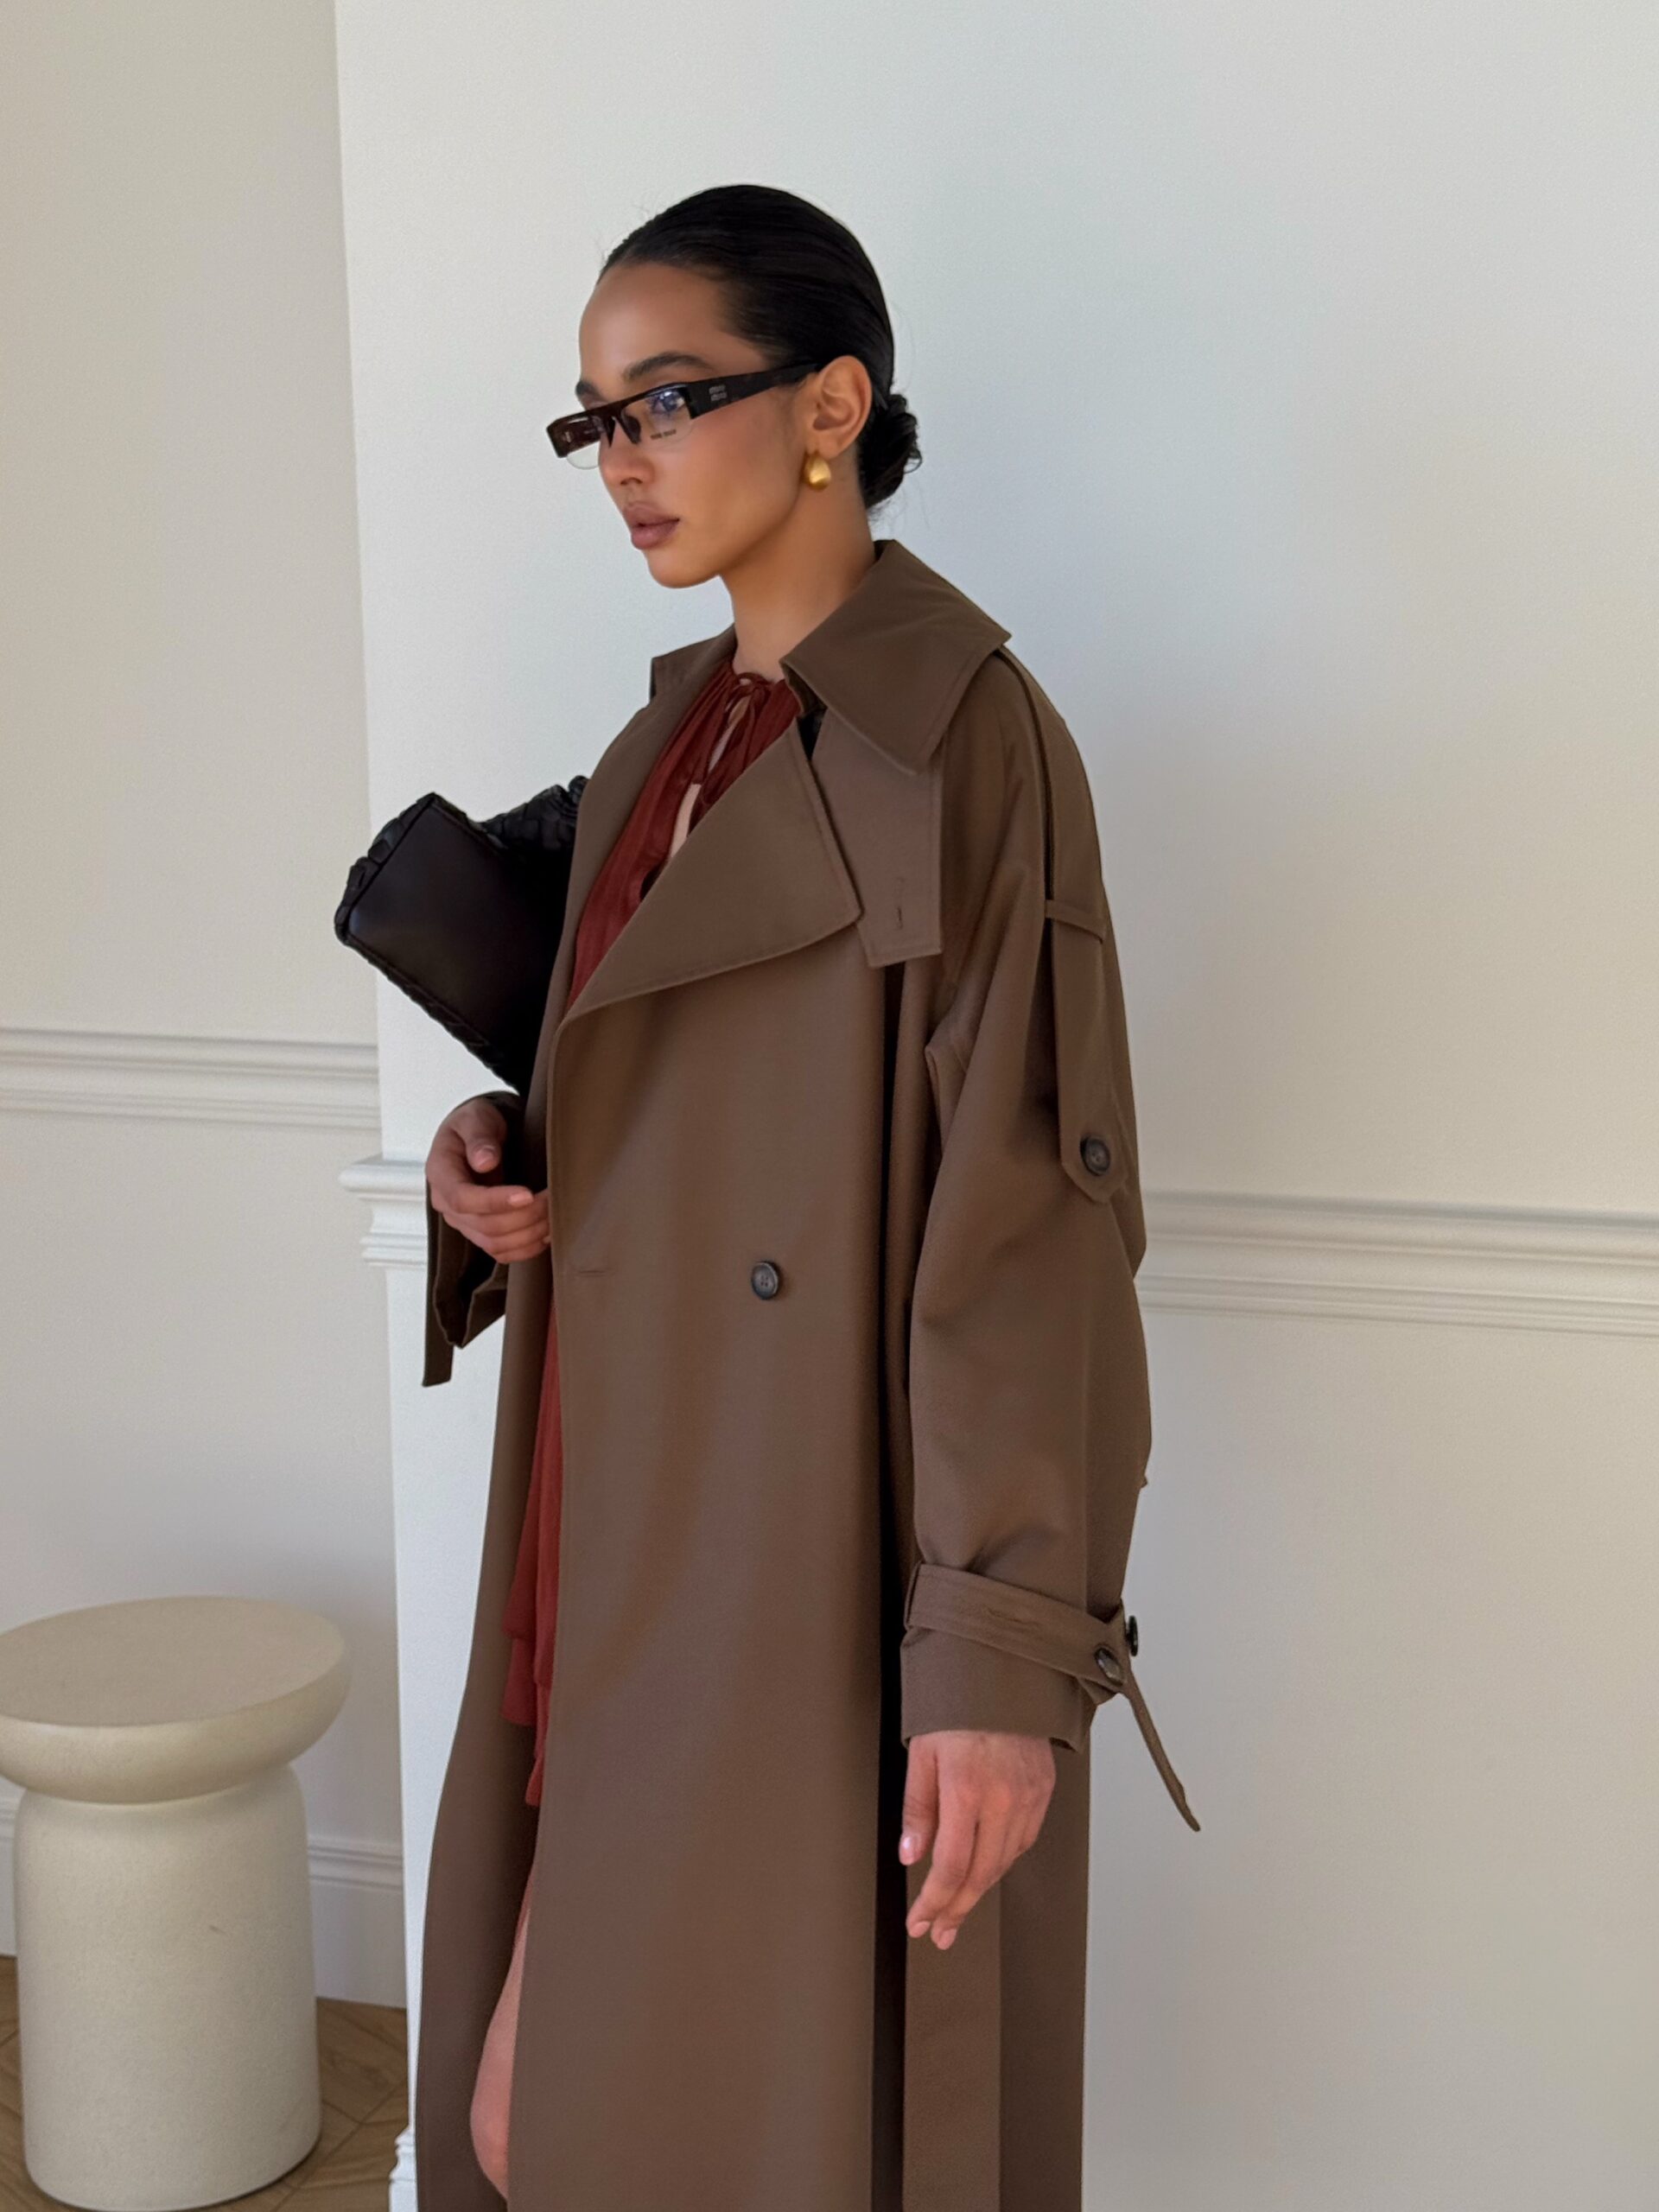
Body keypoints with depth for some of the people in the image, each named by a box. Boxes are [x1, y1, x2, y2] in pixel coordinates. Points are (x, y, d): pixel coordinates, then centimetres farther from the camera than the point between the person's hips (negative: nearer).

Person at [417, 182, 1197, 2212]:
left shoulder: (962, 740, -13)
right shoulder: (669, 742, 11)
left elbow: (1028, 1207, -17)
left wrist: (1003, 1658, -20)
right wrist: (496, 1165, -1)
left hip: (822, 1586, -8)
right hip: (636, 1548, 8)